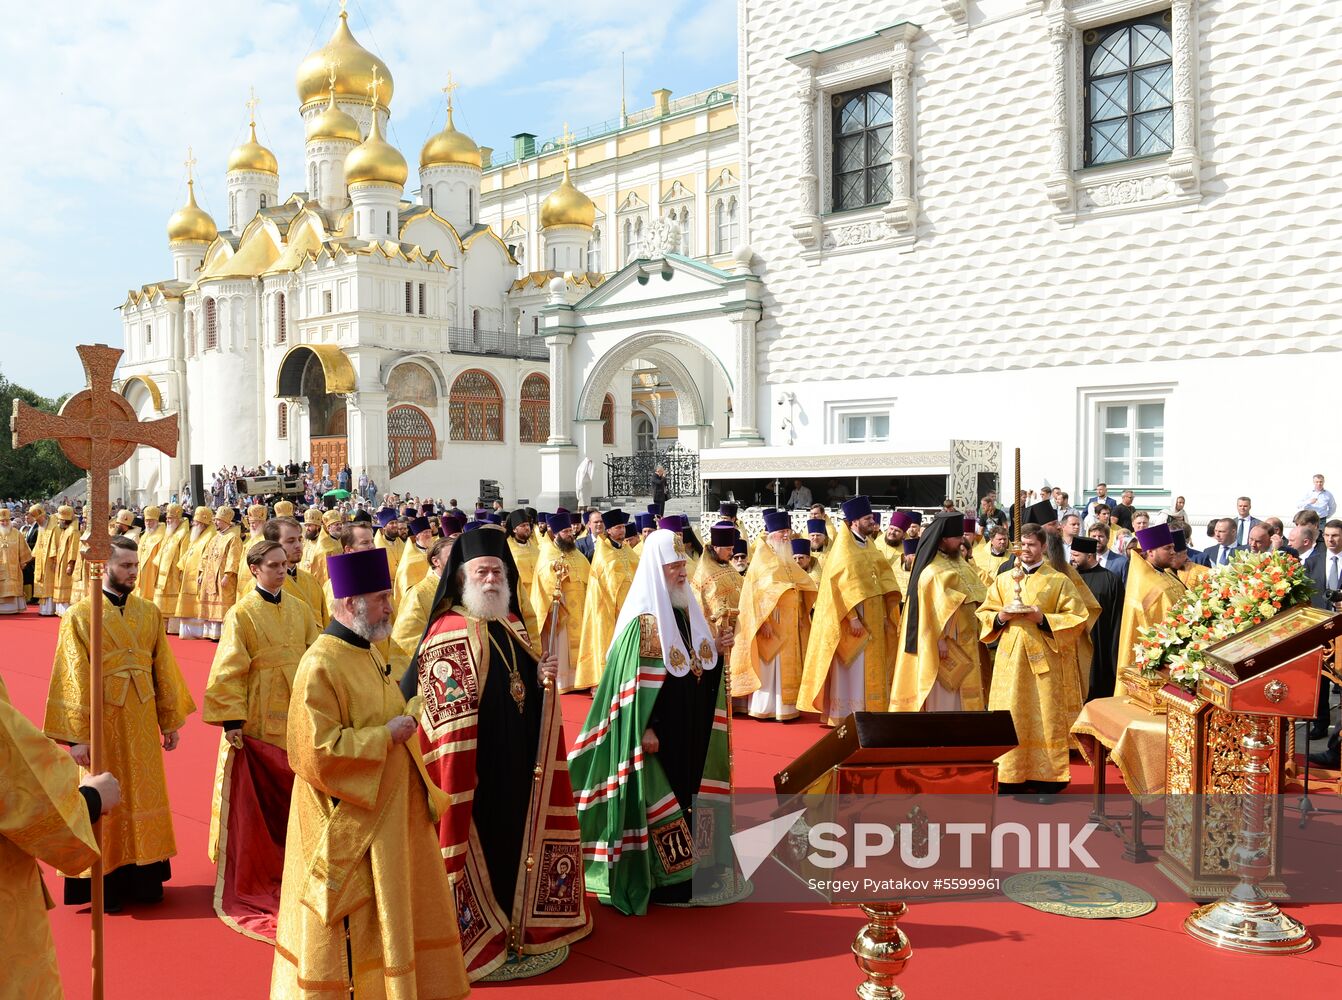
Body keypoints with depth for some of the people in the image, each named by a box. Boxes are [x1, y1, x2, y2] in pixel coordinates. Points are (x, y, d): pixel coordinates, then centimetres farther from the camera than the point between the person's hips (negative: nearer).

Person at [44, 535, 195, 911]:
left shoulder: (150, 612, 4)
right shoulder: (79, 615, -9)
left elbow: (163, 669, 7)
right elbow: (73, 680, -11)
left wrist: (170, 720, 8)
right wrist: (76, 735, -14)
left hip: (142, 721, 4)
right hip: (100, 721, -4)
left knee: (142, 796, 12)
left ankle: (144, 878, 24)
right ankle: (104, 886, 19)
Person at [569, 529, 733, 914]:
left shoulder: (684, 611, 8)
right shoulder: (642, 620, -16)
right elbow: (635, 681, -19)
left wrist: (714, 651, 1)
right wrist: (646, 728, -23)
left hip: (688, 729, 8)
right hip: (659, 732, -8)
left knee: (683, 794, 15)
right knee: (654, 800, 0)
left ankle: (677, 868, 27)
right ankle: (653, 878, 11)